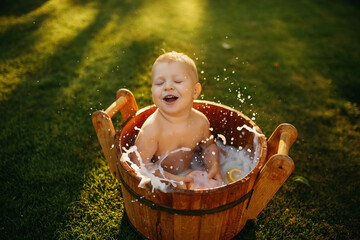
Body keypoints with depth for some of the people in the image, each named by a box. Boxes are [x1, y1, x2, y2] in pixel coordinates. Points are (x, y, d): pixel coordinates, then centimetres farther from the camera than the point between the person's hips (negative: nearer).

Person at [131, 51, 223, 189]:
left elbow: (208, 146, 9)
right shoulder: (151, 129, -27)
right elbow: (139, 163, -23)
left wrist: (213, 167, -7)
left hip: (187, 174, 4)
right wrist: (171, 179, -28)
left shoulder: (200, 121, -11)